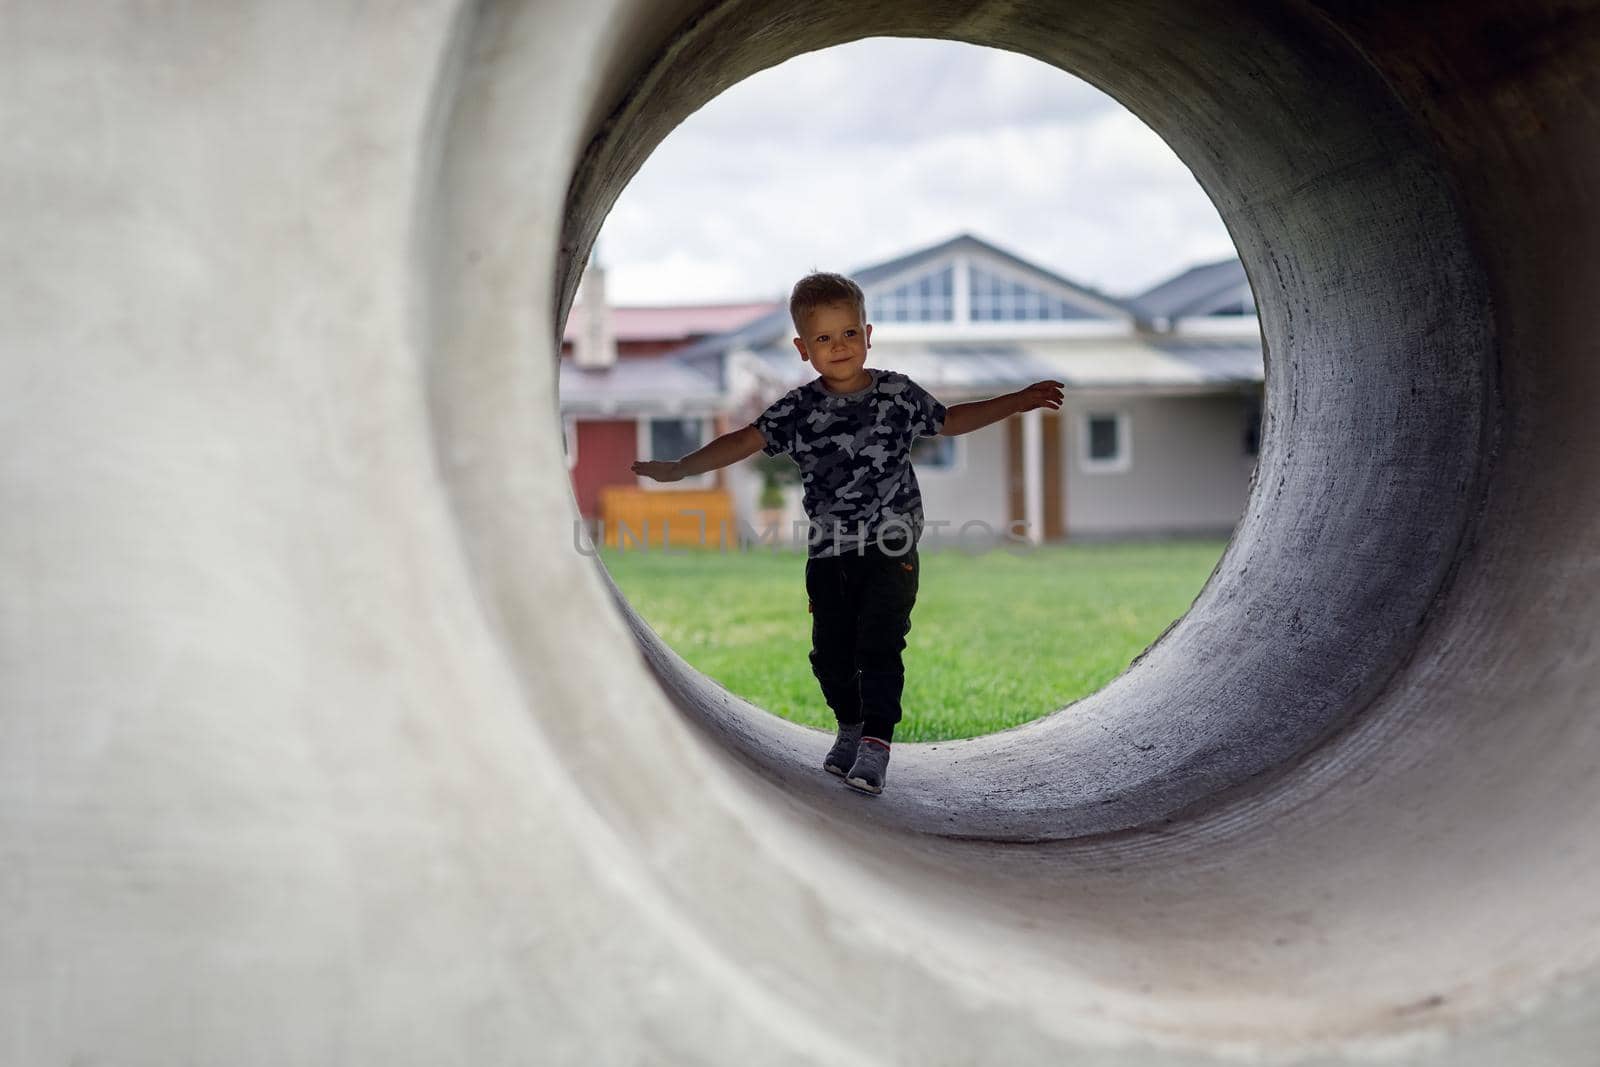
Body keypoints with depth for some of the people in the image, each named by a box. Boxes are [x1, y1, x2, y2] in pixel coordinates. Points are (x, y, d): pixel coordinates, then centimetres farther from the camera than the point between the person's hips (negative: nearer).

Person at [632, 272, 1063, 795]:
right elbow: (746, 441, -6)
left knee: (879, 645, -12)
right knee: (831, 651, 8)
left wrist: (1018, 400, 19)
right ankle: (850, 728, 32)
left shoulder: (898, 393, 1)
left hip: (890, 547, -2)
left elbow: (949, 421, 17)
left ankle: (876, 743, -8)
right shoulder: (798, 408, -1)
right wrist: (679, 468, -17)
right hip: (828, 551, 2)